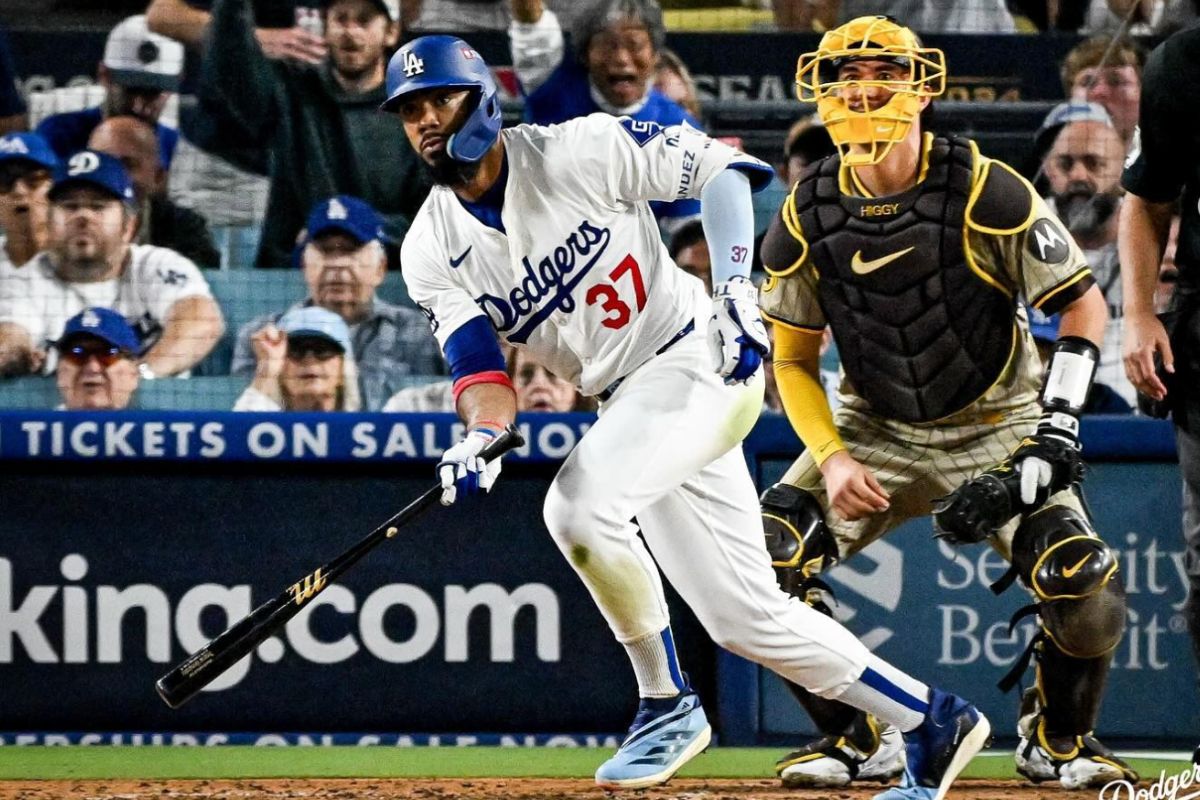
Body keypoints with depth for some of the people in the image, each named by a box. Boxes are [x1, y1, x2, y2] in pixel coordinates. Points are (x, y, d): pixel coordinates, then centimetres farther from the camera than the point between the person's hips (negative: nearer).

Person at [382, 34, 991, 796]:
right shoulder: (433, 250, 1)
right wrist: (482, 438, -27)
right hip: (629, 402, 7)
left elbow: (717, 164, -8)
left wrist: (734, 284, -19)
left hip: (703, 360, -6)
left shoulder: (580, 151, -13)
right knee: (747, 617, 5)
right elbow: (482, 369, -6)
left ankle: (668, 703, -10)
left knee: (579, 505, -28)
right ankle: (935, 721, 18)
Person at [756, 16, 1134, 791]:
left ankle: (1059, 737, 10)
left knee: (1087, 593, -23)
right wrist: (831, 459, -13)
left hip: (997, 428, -3)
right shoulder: (806, 217, -8)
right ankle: (857, 740, 2)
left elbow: (1082, 303, -11)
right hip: (877, 431, 3)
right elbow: (793, 356, 2)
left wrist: (1058, 424, -22)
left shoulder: (984, 191, -18)